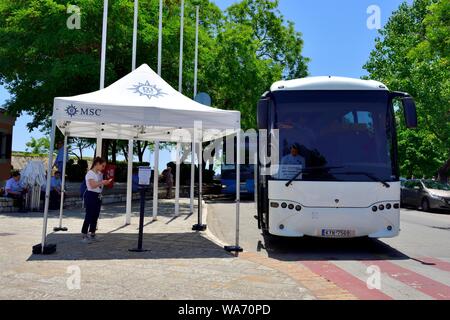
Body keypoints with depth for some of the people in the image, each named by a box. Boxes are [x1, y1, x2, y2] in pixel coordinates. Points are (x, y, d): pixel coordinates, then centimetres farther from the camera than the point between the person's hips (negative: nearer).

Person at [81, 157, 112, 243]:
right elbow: (93, 185, -23)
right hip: (91, 195, -8)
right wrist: (102, 182, -34)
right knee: (89, 216, -7)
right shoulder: (90, 173, -11)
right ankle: (84, 236, -1)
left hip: (98, 196, 8)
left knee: (95, 216, 10)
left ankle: (92, 235, 20)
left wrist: (107, 182, 0)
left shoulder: (100, 174, 13)